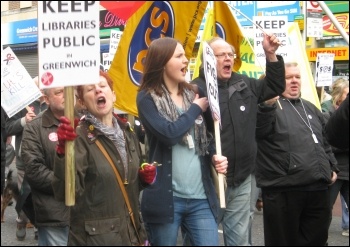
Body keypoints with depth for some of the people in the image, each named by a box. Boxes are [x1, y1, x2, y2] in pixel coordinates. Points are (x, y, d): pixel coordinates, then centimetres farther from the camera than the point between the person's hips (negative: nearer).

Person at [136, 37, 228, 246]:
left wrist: (214, 156, -2)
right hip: (166, 198, -4)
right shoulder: (147, 98, -4)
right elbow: (168, 133, -20)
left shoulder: (193, 94, 11)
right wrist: (196, 108, -6)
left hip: (201, 198, 4)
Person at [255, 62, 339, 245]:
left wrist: (332, 167, 18)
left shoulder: (310, 108, 20)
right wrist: (268, 104, -41)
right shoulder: (271, 106, -3)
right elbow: (260, 130, -25)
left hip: (318, 188, 6)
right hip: (283, 190, -6)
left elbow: (325, 142, 29)